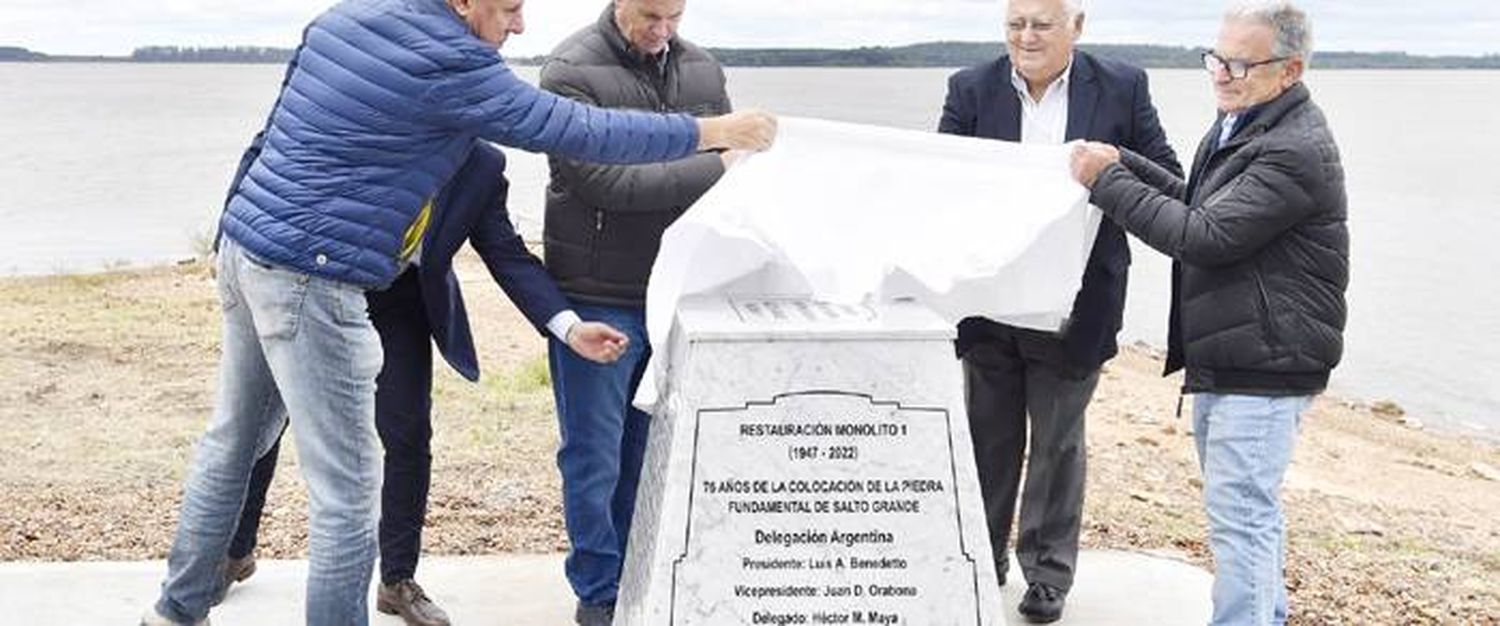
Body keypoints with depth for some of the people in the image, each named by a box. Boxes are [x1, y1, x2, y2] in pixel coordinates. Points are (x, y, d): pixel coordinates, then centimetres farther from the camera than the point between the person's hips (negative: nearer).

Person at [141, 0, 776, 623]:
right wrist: (713, 132, -3)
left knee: (232, 443, 22)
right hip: (310, 283, -10)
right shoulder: (447, 64, -16)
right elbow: (580, 132, -13)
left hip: (243, 247, 10)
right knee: (346, 491, -2)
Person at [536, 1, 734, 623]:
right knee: (595, 456, 5)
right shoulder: (573, 72, -10)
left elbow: (728, 164, 12)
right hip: (597, 298, -5)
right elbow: (604, 181, -20)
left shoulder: (702, 69, 7)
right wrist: (713, 169, -22)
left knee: (649, 453, 14)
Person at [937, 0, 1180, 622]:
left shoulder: (1122, 87, -2)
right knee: (988, 438, 15)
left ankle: (1049, 570, 26)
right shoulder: (971, 89, 0)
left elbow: (1168, 181, -1)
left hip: (1071, 308, -2)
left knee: (1057, 442, 11)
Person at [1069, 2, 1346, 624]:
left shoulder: (1296, 151, -21)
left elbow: (1205, 236, -24)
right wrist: (1123, 163, 6)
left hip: (1262, 366, -11)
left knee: (1239, 513, -7)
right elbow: (1201, 203, 20)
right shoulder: (1238, 124, 12)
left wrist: (1107, 181, -18)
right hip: (1223, 359, 11)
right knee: (1250, 505, 23)